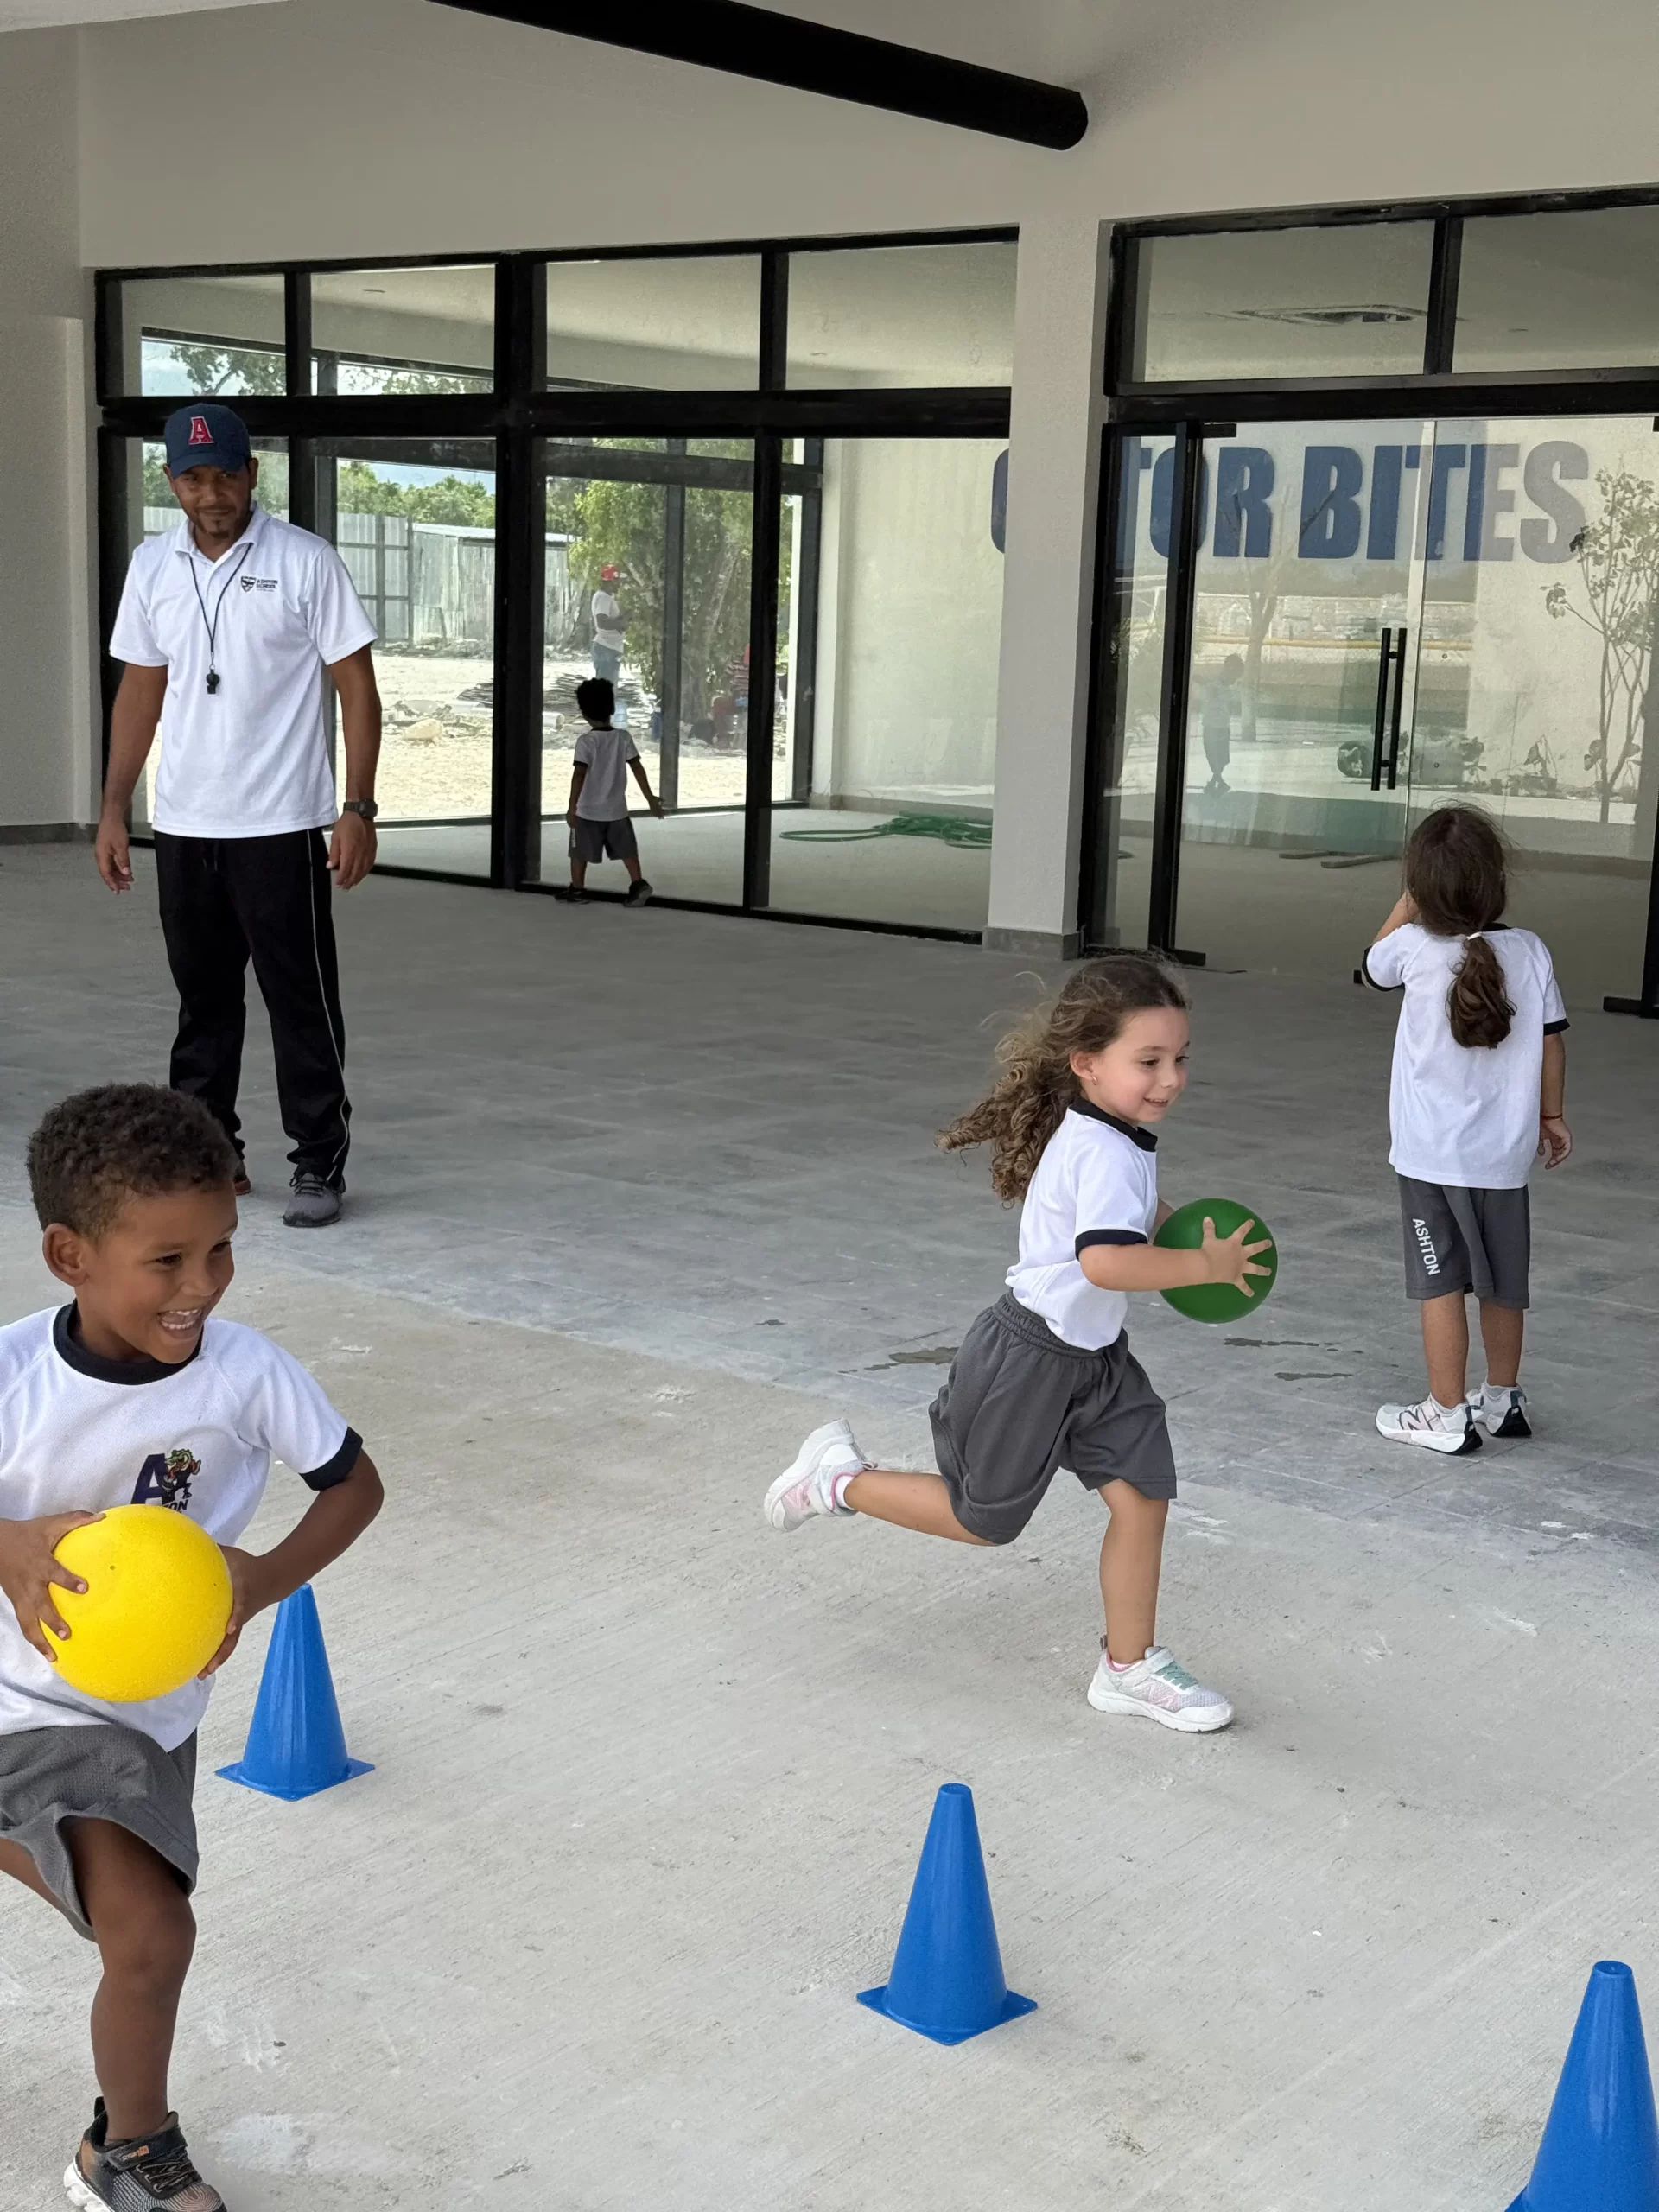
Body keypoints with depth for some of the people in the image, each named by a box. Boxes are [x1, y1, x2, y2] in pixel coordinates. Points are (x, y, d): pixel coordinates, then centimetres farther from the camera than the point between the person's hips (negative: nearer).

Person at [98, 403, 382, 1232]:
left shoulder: (305, 562, -6)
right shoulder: (152, 566, 8)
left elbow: (356, 686, -6)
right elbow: (140, 692, 14)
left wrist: (358, 807, -13)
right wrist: (113, 809, 10)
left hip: (281, 825, -5)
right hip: (183, 826, 5)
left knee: (302, 1001, -1)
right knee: (203, 1000, 13)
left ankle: (320, 1165, 7)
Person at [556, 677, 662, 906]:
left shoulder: (586, 741, -13)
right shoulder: (623, 737, -3)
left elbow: (579, 775, -19)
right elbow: (637, 768, -3)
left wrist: (572, 807, -18)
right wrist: (651, 798, 3)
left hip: (588, 810, -3)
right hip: (617, 809, 3)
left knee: (580, 850, 12)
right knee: (626, 848, 12)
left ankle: (578, 889, 20)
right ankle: (638, 883, -4)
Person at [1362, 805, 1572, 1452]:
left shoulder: (1415, 949, -12)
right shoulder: (1530, 952, -6)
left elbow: (1372, 967, 11)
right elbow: (1551, 1040, 2)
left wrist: (1410, 902, 14)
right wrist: (1551, 1115, 15)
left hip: (1431, 1154, -3)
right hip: (1505, 1153, 3)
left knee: (1441, 1283, 3)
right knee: (1503, 1283, 17)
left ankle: (1447, 1415, 6)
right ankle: (1503, 1399, 32)